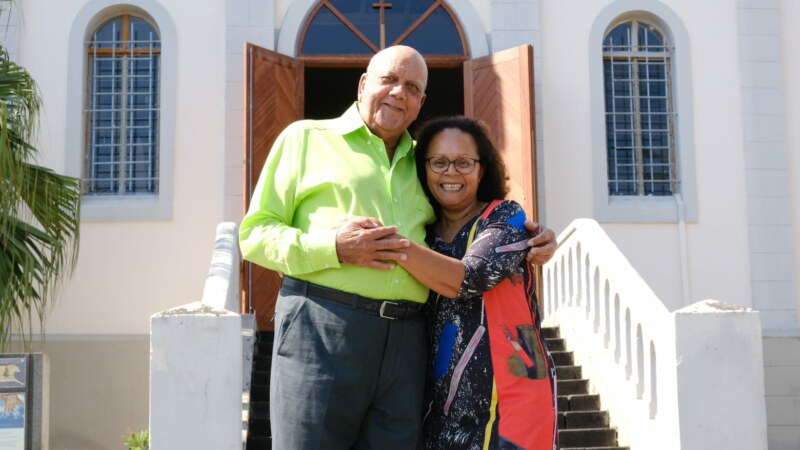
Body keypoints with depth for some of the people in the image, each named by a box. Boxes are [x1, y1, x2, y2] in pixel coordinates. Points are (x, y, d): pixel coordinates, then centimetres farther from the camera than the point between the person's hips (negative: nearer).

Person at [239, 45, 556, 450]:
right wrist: (332, 248, -13)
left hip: (406, 341, 4)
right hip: (321, 327, -4)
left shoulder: (422, 164, 22)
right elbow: (254, 234, 3)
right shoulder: (306, 137, 9)